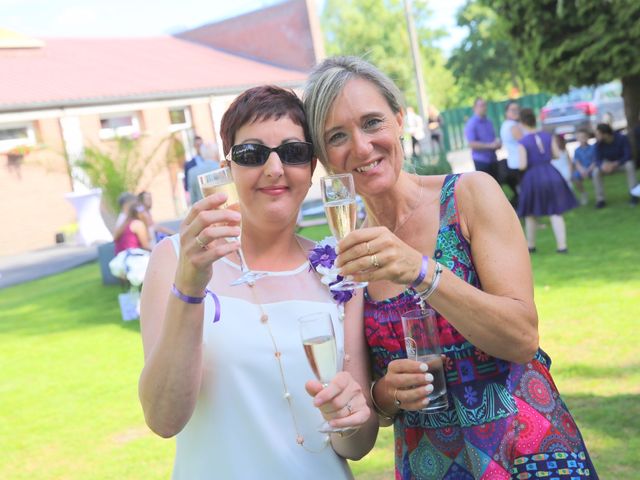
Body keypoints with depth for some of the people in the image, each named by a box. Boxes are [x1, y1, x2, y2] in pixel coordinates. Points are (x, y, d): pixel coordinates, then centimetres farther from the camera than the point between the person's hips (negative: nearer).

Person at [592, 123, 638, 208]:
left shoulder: (622, 138, -28)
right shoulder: (599, 144, -21)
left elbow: (628, 156, -28)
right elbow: (598, 160, -19)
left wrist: (615, 164, -43)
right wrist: (603, 165, -44)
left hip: (623, 161, -2)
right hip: (609, 163, 2)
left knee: (629, 166, -36)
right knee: (596, 172, -26)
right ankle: (600, 199, -20)